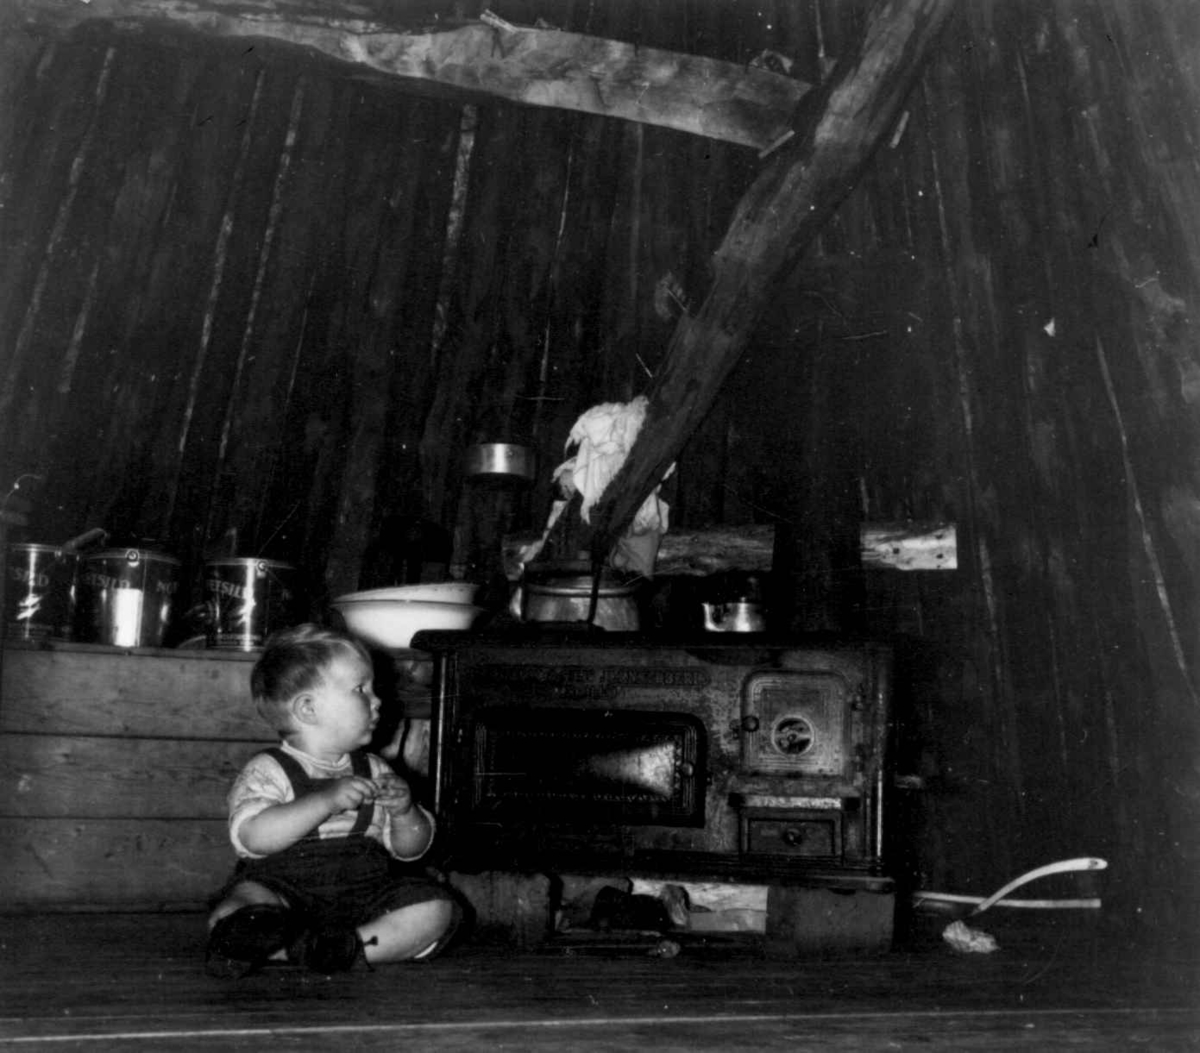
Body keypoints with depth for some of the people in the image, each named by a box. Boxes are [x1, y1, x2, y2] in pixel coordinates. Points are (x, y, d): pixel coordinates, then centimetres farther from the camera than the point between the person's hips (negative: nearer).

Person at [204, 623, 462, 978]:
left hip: (363, 894, 5)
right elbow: (253, 837, -22)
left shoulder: (373, 770, 13)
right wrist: (326, 800, -28)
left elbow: (409, 849, 13)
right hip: (283, 892, -5)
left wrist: (404, 812, -9)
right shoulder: (267, 771, -3)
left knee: (436, 908, -17)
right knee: (232, 915, -32)